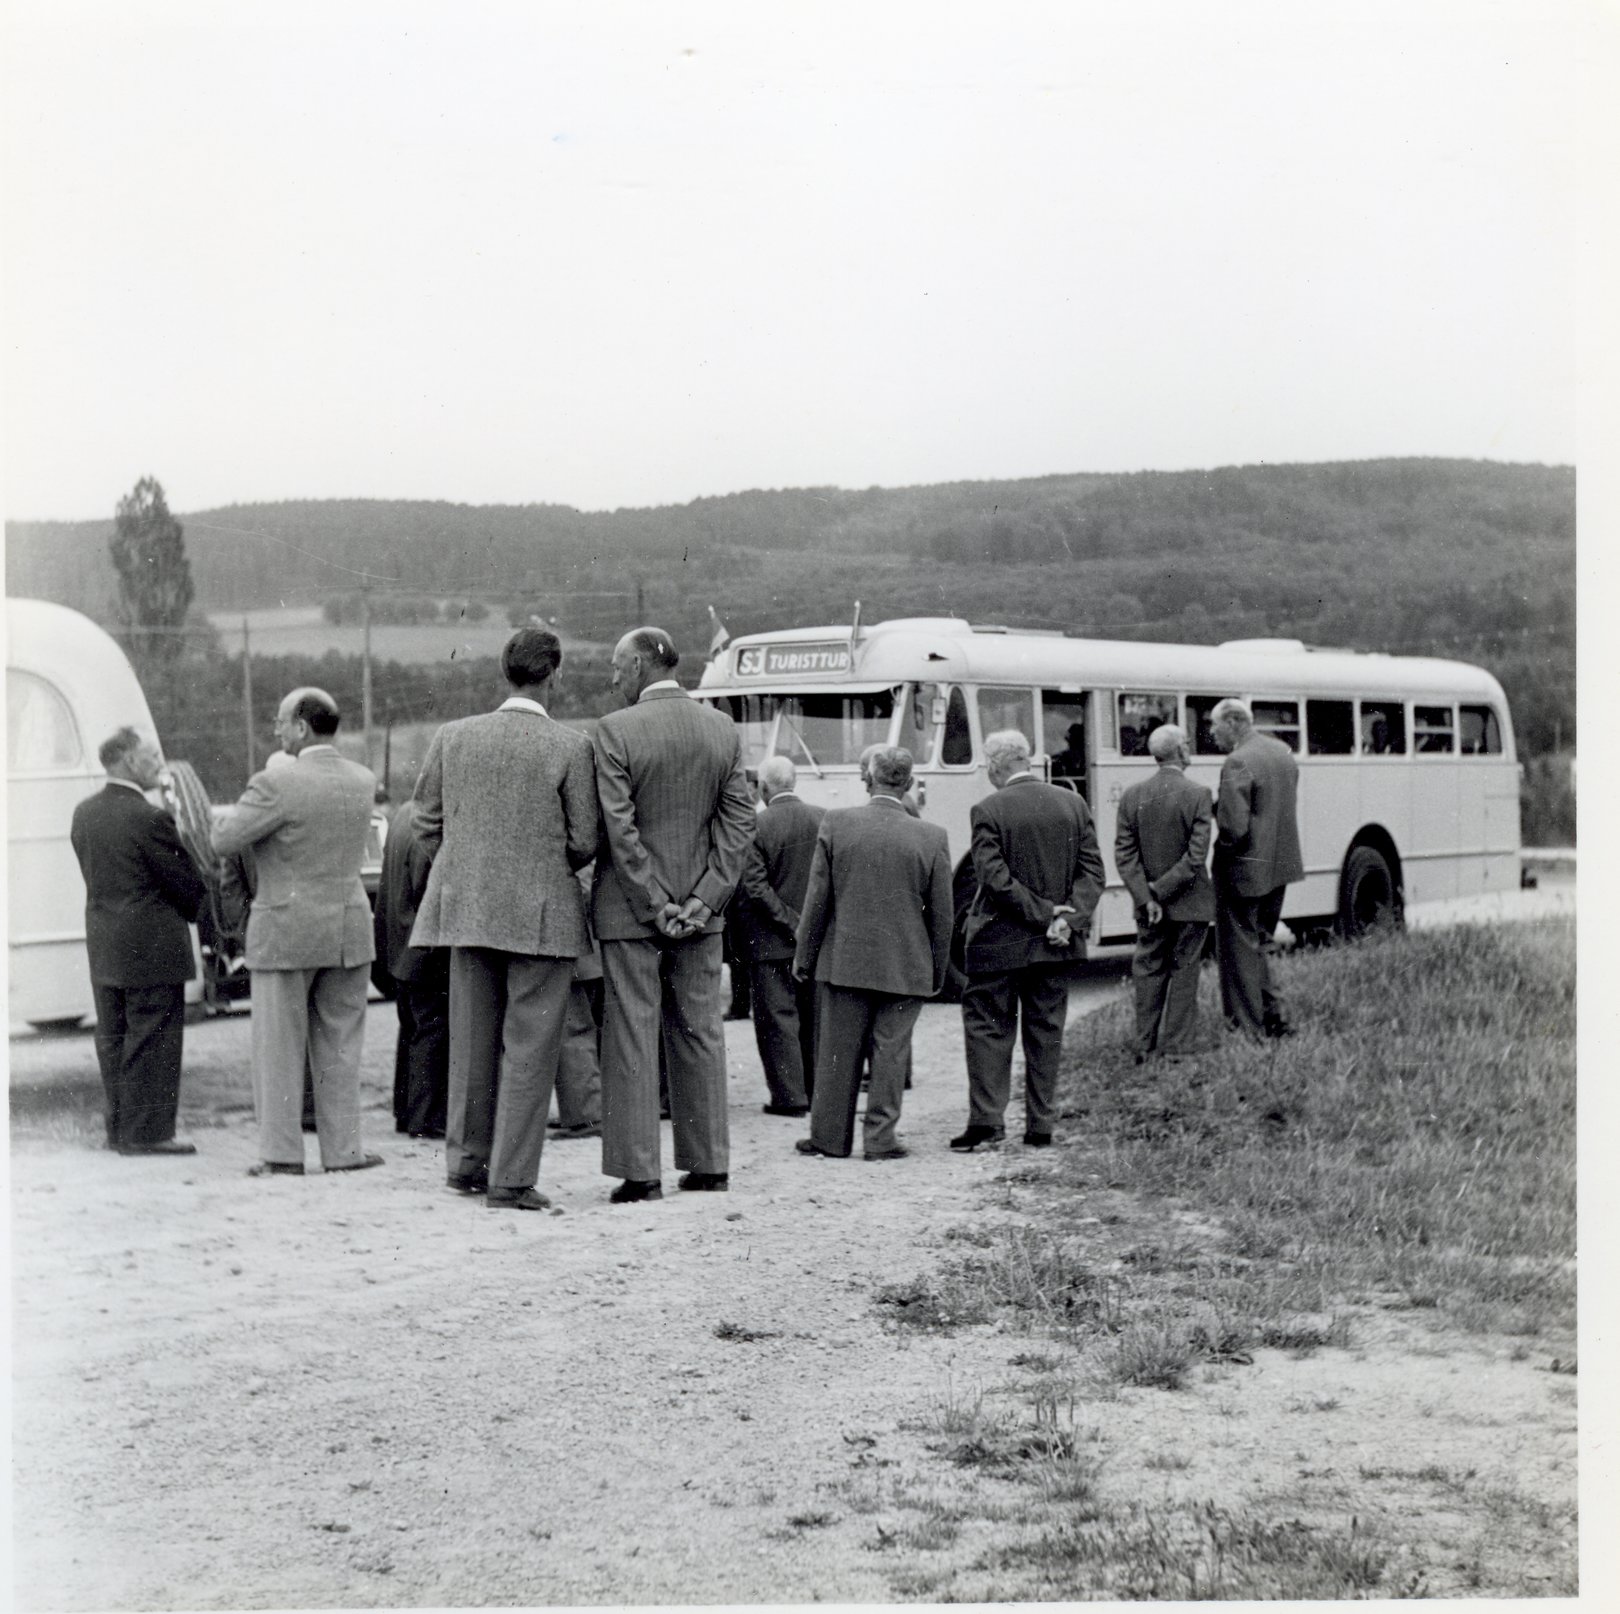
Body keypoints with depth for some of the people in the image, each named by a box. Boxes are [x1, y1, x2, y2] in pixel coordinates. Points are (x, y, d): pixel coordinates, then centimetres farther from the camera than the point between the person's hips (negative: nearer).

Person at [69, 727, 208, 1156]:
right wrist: (194, 909, 8)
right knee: (152, 1040, -1)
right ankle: (147, 1131, 2)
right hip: (152, 948, -8)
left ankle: (119, 1127, 20)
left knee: (113, 1038, 14)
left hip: (102, 946, 8)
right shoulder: (149, 819, -19)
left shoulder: (84, 813, 6)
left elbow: (92, 871, 12)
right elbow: (187, 882, -12)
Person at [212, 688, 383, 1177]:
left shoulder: (276, 785, -17)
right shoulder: (362, 781, 2)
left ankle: (282, 1154, 7)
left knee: (279, 1046, 5)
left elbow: (223, 842, -13)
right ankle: (343, 1149, 12)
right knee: (339, 1044, 11)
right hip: (349, 930, 5)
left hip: (286, 933, -5)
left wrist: (231, 814, 8)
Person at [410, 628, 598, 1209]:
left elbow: (428, 823, 6)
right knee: (529, 1046, 2)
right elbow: (584, 842, -7)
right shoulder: (571, 748, -10)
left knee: (472, 1040, 15)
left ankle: (466, 1163, 23)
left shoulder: (452, 737, 2)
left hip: (466, 907, 4)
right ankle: (511, 1178, 1)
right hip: (542, 912, -4)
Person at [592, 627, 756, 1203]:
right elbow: (739, 819, 0)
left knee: (631, 1036, 2)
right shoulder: (722, 729, 3)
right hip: (700, 909, 5)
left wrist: (654, 903, -11)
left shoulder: (615, 730, -12)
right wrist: (705, 897, -3)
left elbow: (618, 827, -15)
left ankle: (639, 1171, 3)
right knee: (700, 1032, 13)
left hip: (629, 909, -5)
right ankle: (709, 1164, 18)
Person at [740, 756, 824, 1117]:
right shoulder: (823, 819, -2)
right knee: (814, 1016, 14)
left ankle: (790, 1095, 1)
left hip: (773, 941, -5)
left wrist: (790, 921, -11)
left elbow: (755, 886, -17)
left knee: (778, 1018, 2)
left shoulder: (757, 826, -14)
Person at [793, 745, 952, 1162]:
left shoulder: (835, 825, -7)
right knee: (891, 1050, 7)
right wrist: (938, 971, 11)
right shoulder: (932, 838, -6)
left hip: (844, 960, 0)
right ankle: (881, 1138, 7)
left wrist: (804, 955, 7)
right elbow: (941, 913, 0)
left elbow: (817, 899, -3)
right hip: (905, 966, 0)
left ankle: (829, 1137, 16)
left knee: (836, 1051, 9)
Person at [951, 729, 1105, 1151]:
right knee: (1046, 1030, 11)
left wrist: (1046, 914, -13)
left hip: (999, 942, -4)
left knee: (988, 1026, 6)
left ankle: (986, 1119, -1)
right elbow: (1093, 871, -1)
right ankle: (1040, 1125, 13)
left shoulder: (987, 811, -11)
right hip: (1055, 944, 4)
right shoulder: (1073, 804, 2)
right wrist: (1068, 918, -9)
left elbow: (995, 879, -17)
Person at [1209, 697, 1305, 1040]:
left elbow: (1234, 826, -27)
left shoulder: (1237, 764, -21)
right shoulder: (1283, 753, 7)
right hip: (1281, 864, 8)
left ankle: (1250, 1027, 8)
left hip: (1244, 870, -8)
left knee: (1239, 948, 4)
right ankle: (1273, 1014, 21)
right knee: (1260, 943, 21)